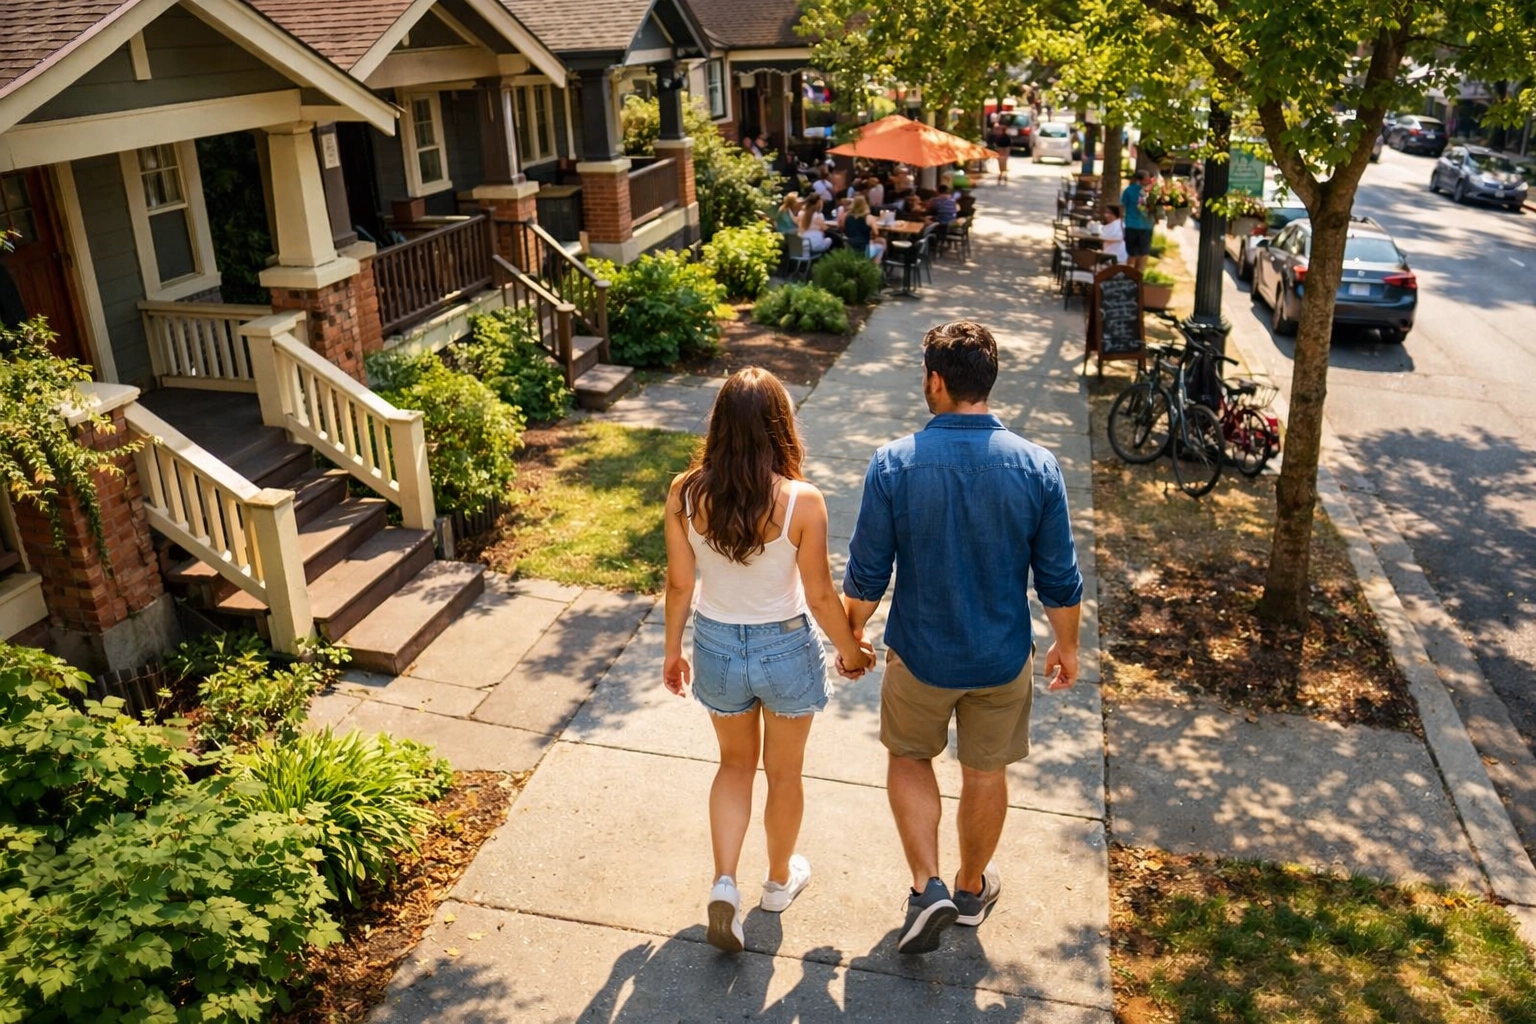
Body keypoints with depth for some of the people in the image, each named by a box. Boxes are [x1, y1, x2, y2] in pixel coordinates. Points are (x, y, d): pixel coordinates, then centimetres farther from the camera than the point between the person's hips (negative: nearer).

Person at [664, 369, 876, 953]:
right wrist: (850, 649, 5)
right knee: (784, 773, 22)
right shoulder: (801, 502, -23)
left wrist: (673, 651, 11)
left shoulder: (685, 495, -15)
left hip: (717, 647, 2)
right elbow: (820, 595, -13)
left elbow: (679, 584, -5)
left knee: (736, 763, 26)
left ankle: (724, 883, 14)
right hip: (786, 648, -2)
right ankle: (780, 880, 42)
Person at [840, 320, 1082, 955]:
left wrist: (851, 634, 7)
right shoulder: (1037, 467, -14)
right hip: (1003, 660, 2)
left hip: (920, 656, -1)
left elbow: (866, 574, -12)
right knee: (985, 772, 22)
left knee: (909, 758, 24)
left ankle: (928, 888, 17)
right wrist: (1067, 646, 11)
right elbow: (1059, 581, -6)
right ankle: (972, 889, 41)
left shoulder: (894, 464, -19)